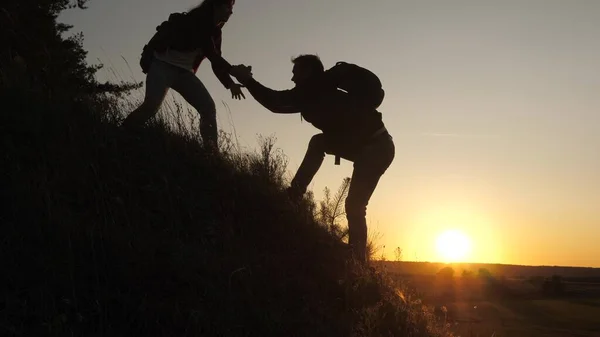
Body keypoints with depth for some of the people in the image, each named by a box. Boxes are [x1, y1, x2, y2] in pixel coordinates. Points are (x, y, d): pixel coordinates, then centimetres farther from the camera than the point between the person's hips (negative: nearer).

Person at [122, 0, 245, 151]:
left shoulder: (215, 32, 10)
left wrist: (230, 84, -3)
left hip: (184, 71, 7)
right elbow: (211, 54, -24)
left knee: (208, 107, -9)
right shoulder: (197, 20, -15)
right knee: (152, 104, -29)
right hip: (163, 65, -7)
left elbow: (216, 62, 11)